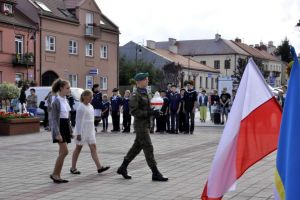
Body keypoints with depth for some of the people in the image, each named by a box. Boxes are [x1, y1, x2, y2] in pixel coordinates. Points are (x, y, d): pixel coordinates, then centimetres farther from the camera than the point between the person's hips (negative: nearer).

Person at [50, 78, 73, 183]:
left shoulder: (65, 100, 13)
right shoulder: (57, 101, -13)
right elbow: (54, 119, -16)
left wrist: (70, 131, 19)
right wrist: (57, 133, -23)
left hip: (66, 127, 9)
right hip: (59, 127, -9)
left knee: (62, 152, 7)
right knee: (64, 151, -14)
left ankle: (57, 175, 12)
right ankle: (55, 174, -4)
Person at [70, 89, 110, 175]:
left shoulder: (90, 106, 10)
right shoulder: (81, 108, -15)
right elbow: (78, 121, -18)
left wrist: (93, 129, 18)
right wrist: (78, 133, -20)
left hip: (90, 131, 7)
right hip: (82, 131, -7)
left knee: (93, 148, 0)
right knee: (78, 149, 4)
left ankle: (99, 167, -5)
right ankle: (73, 168, 16)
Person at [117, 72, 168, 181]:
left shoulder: (145, 93, 15)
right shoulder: (135, 95, -14)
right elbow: (134, 111, -20)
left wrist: (153, 111, 7)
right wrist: (148, 113, -23)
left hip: (145, 124, 9)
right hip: (140, 124, -9)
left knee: (137, 147, 15)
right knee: (148, 148, -7)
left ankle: (122, 168, 25)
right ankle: (155, 173, -2)